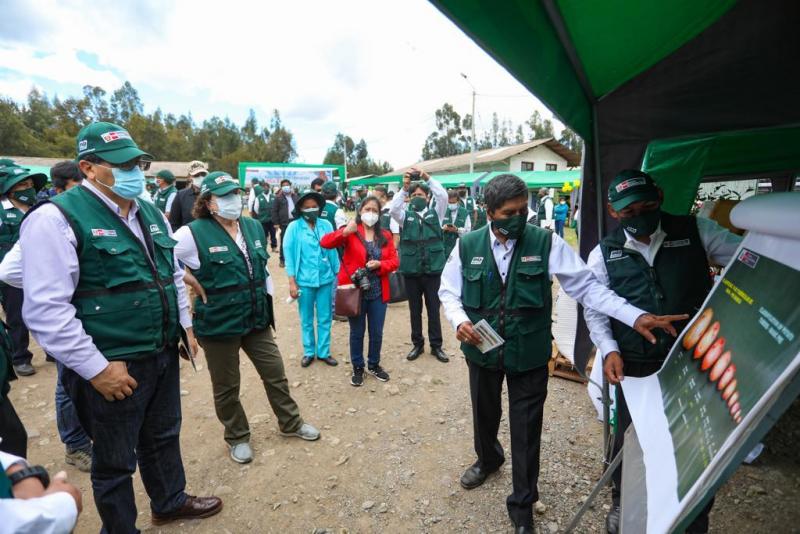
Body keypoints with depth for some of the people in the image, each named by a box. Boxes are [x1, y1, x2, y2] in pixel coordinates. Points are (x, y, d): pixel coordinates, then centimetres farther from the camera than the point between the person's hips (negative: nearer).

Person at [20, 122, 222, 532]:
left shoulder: (151, 214, 8)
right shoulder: (56, 218, -15)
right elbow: (46, 309, -20)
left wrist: (185, 325, 14)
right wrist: (96, 368, -19)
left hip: (164, 354, 7)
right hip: (112, 366, -7)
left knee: (163, 437, 25)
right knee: (114, 461, 14)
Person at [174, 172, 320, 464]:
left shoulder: (254, 227, 4)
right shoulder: (195, 233, -15)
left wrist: (268, 298, 13)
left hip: (257, 318, 5)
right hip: (218, 323, -4)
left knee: (276, 374, 15)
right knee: (226, 387, 13)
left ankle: (290, 422, 37)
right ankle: (237, 437, 37)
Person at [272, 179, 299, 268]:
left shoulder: (295, 196, 13)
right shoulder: (278, 197, -1)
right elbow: (274, 211, -2)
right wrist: (276, 223, -7)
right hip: (284, 223, -4)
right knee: (284, 242, 1)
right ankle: (282, 260, 9)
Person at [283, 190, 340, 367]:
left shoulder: (326, 225, -1)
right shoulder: (294, 227, -6)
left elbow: (333, 251, 3)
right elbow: (289, 254, -4)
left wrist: (338, 274, 5)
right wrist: (292, 282, -6)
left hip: (326, 279, 2)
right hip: (304, 281, -1)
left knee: (325, 318, 11)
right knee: (306, 320, 13)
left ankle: (324, 352, 25)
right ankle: (309, 352, 29)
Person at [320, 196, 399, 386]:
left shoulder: (385, 235, 5)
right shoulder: (350, 232, -5)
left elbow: (394, 261, 2)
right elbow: (325, 242, -17)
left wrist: (380, 264, -17)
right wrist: (345, 232, -30)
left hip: (378, 292, 3)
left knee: (377, 332, 13)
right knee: (357, 332, 11)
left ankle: (374, 364, 35)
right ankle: (358, 368, 30)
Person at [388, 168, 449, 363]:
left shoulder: (435, 213, 5)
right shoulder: (405, 216, 6)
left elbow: (443, 196, -11)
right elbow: (393, 209, -14)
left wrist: (427, 178, -16)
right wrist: (404, 188, -22)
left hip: (433, 270, -1)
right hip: (411, 270, 1)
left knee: (433, 309, 9)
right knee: (415, 310, 12)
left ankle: (436, 345, 22)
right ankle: (417, 344, 27)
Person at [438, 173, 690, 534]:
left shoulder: (546, 243, -11)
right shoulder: (467, 245, -7)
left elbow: (586, 285, -11)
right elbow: (449, 291, 2)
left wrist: (636, 317, -20)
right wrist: (459, 320, -17)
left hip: (529, 353, -1)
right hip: (482, 349, 2)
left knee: (526, 428, 11)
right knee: (484, 413, 24)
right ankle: (488, 459, 58)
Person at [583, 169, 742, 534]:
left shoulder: (696, 231, -4)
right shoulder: (604, 254, -4)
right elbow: (594, 310, 0)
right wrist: (609, 350, -13)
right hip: (635, 367, 0)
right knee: (628, 437, 16)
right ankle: (622, 501, 45)